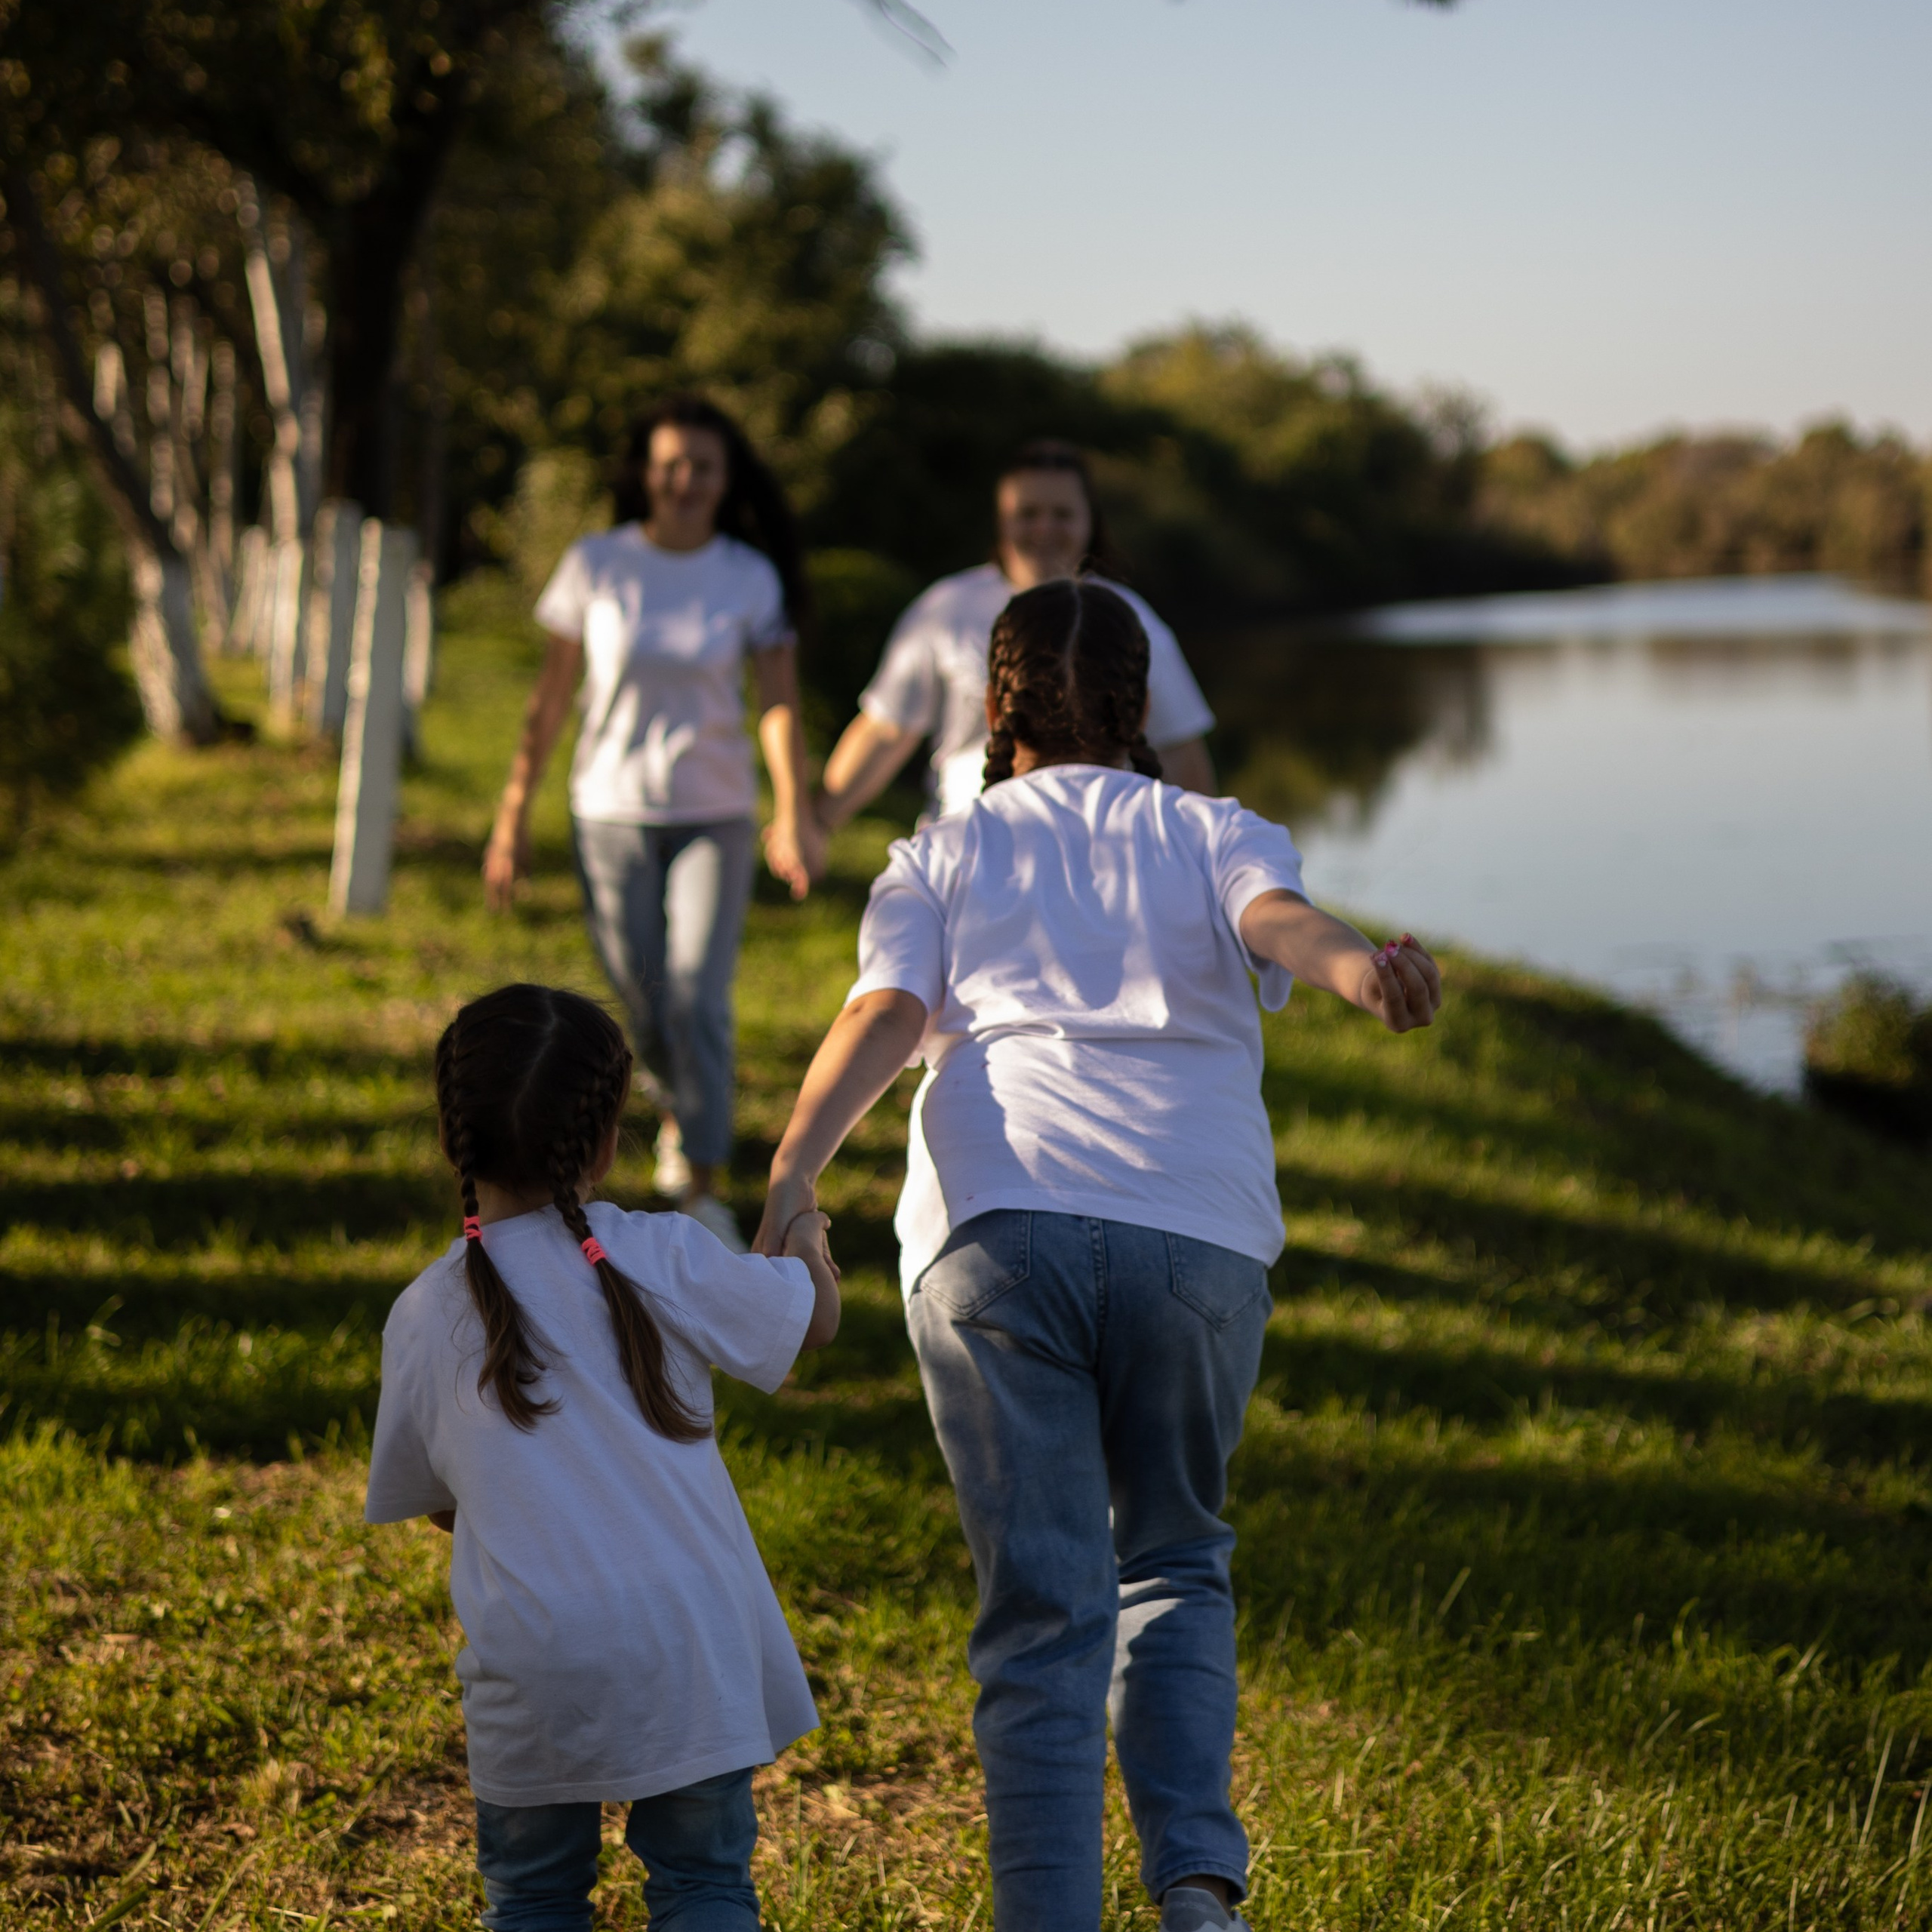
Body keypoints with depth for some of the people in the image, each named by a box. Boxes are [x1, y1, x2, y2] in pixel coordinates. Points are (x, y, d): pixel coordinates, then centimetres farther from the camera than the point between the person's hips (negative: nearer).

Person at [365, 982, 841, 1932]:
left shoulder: (422, 1316, 2)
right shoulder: (660, 1257, -4)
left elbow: (427, 1499, 13)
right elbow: (814, 1318, 10)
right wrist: (805, 1239, 31)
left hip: (531, 1666, 1)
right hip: (688, 1642, -1)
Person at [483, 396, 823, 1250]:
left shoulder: (752, 578, -2)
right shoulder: (595, 565, -2)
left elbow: (778, 701, -9)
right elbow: (551, 697, 2)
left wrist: (793, 812, -24)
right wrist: (514, 812, 1)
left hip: (714, 815, -1)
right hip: (610, 811, 1)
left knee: (699, 1002, -12)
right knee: (643, 999, 7)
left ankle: (703, 1188, -4)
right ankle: (676, 1106, 40)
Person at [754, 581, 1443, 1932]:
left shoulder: (939, 860, 21)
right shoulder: (1218, 837, 21)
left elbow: (883, 1016, 1)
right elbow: (1278, 917, -4)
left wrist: (794, 1174, -12)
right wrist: (1360, 966, -25)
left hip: (993, 1230, 0)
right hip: (1197, 1236, 1)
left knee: (1041, 1617, 3)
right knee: (1175, 1563, 18)